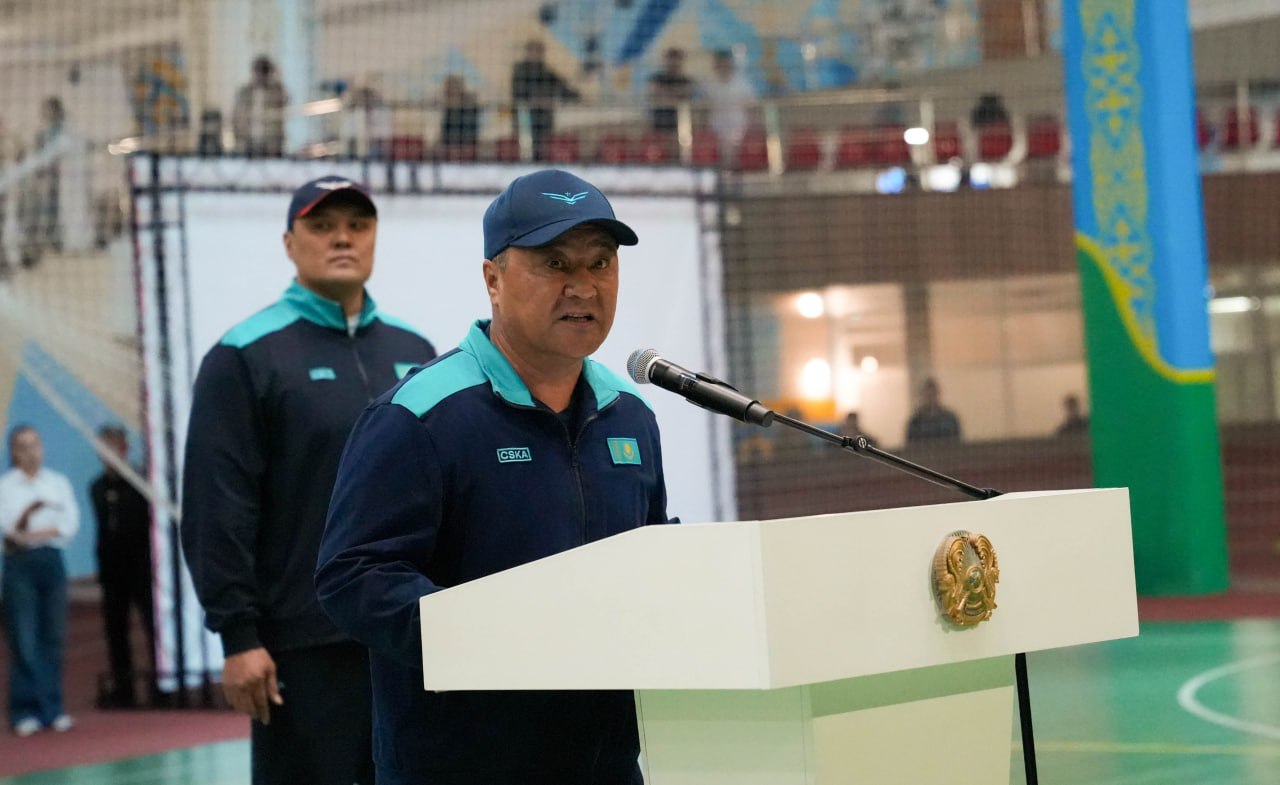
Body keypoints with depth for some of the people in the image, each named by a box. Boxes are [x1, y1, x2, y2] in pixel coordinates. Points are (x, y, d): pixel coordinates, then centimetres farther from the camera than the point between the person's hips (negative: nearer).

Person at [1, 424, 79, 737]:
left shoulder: (58, 482, 11)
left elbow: (70, 523, 2)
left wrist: (37, 534, -12)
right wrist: (30, 509, -28)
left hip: (51, 559, 3)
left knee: (54, 637, 2)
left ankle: (53, 709, 7)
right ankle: (25, 711, -3)